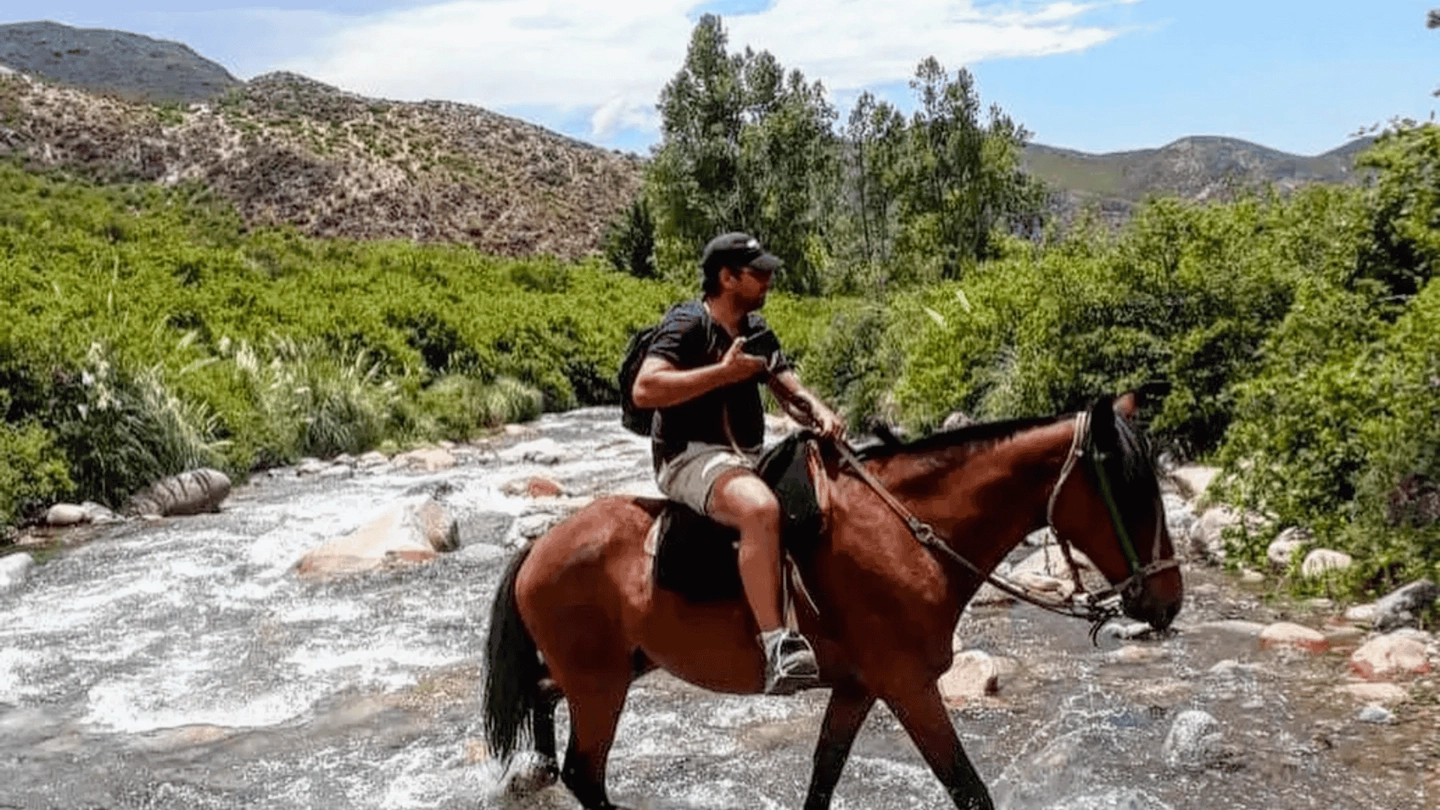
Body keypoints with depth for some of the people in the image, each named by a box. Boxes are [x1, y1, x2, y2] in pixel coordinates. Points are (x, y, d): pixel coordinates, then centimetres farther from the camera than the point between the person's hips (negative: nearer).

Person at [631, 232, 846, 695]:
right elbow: (644, 390, -21)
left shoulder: (756, 330, 17)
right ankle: (777, 648, -40)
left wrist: (821, 413, -10)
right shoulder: (687, 324, -8)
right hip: (690, 456, -9)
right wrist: (724, 371, -19)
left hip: (748, 457, 9)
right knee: (761, 508, -39)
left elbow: (791, 389, 13)